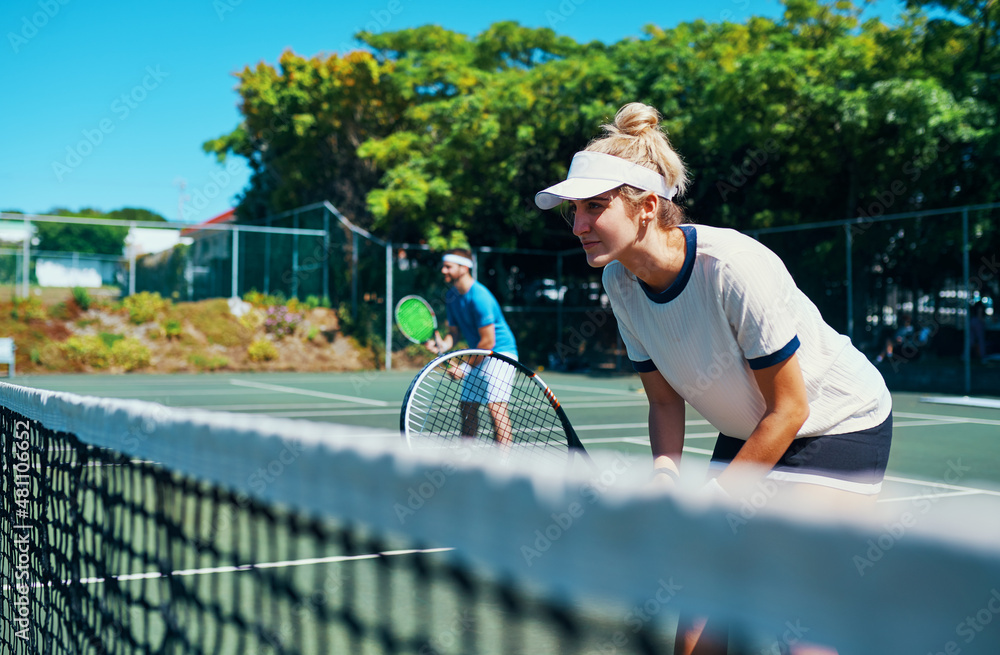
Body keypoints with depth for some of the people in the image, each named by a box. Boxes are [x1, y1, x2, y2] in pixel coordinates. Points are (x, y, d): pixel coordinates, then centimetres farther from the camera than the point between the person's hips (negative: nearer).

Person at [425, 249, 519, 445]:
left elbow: (488, 341, -22)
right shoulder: (452, 296, 5)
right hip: (478, 356, 9)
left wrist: (466, 367, -14)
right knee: (467, 406, 8)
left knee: (495, 406, -20)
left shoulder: (479, 297, -22)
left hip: (500, 352, -9)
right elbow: (454, 332, 11)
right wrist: (442, 345, -13)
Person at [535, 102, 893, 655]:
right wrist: (666, 472, -19)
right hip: (744, 432, 6)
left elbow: (788, 409, -22)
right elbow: (665, 401, 0)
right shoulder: (620, 281, -11)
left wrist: (708, 502, -21)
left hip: (837, 425, -6)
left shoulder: (734, 266, -31)